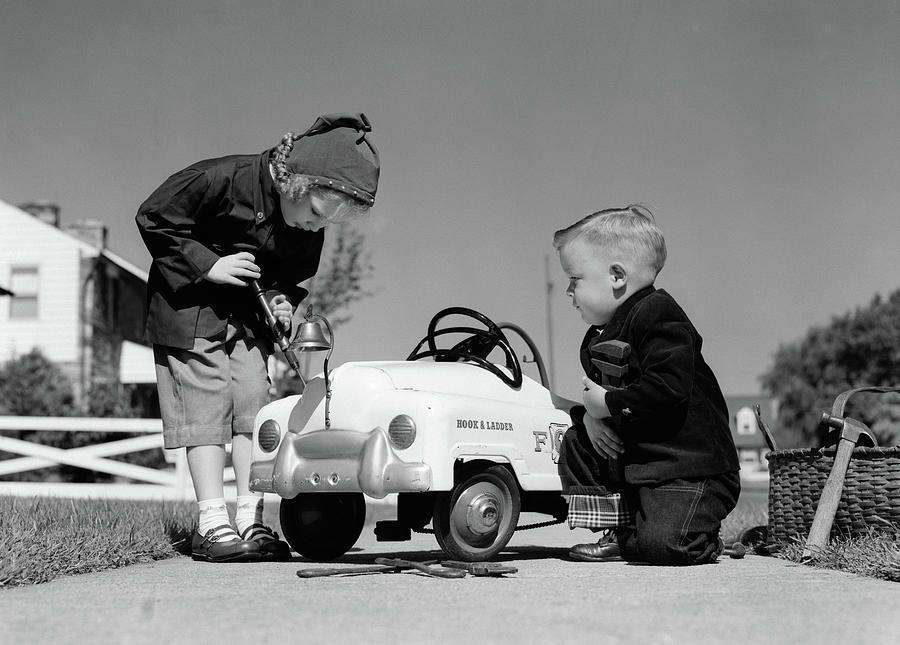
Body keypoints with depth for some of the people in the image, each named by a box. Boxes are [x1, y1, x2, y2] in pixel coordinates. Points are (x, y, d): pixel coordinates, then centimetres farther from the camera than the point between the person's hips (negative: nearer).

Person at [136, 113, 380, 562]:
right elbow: (154, 218, -17)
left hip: (251, 313, 5)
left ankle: (251, 520, 1)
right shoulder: (223, 180, -24)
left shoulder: (309, 230, -6)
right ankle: (212, 523, -6)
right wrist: (207, 264, -23)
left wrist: (283, 298, -10)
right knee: (207, 406, -9)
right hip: (191, 306, -5)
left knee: (256, 404, -3)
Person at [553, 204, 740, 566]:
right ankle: (620, 532, 8)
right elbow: (596, 393, 19)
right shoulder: (598, 336, 14)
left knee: (662, 544, -24)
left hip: (690, 466, -9)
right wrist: (590, 415, -5)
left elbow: (668, 389, -29)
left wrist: (608, 403, -20)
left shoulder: (659, 318, -16)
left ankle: (703, 538, 11)